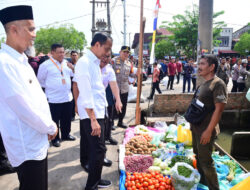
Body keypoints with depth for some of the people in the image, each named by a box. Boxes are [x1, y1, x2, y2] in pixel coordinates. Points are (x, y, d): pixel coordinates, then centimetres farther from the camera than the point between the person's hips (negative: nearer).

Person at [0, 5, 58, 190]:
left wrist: (48, 125, 5)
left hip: (39, 142, 9)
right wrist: (51, 128, -9)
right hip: (27, 148, -9)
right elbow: (24, 109, -24)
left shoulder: (22, 61, 9)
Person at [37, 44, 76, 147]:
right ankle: (55, 139, 22)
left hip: (67, 97, 5)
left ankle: (66, 134, 35)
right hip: (53, 99, -5)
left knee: (67, 118, 17)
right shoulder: (45, 65, -9)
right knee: (55, 120, 6)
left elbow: (73, 74, 17)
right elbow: (40, 80, 0)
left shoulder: (66, 63, 5)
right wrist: (50, 87, 0)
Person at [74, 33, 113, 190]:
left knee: (88, 143, 21)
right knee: (99, 149, -6)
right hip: (91, 114, -9)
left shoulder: (95, 62, 15)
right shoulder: (84, 63, -14)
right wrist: (93, 119, -23)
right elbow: (86, 94, -20)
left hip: (97, 112, 9)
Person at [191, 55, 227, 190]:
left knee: (205, 161, 1)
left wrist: (209, 130, -24)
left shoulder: (218, 84, -18)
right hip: (196, 127, 9)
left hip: (206, 130, -9)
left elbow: (219, 109, -22)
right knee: (198, 156, 22)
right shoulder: (203, 84, 9)